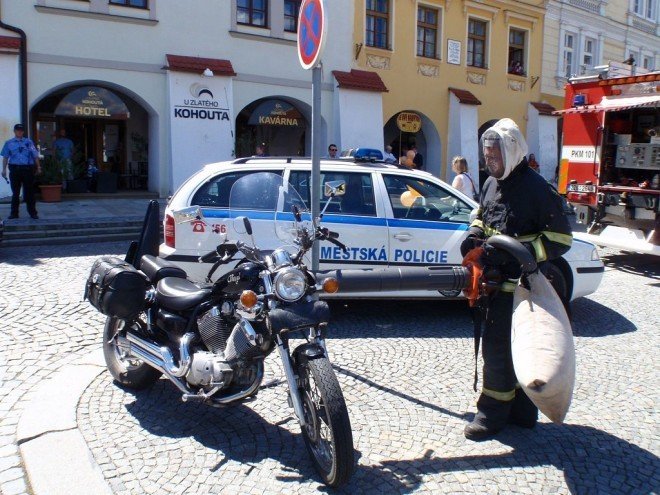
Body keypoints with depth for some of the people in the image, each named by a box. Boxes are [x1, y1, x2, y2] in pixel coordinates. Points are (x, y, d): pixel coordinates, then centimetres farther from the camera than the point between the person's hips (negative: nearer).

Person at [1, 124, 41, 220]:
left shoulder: (29, 142, 6)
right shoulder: (9, 143, 9)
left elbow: (35, 156, 5)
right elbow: (5, 157, 8)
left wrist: (38, 167, 1)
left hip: (28, 169, -1)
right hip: (14, 169, 1)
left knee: (29, 192, 3)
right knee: (15, 192, 7)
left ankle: (32, 212, 11)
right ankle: (14, 213, 15)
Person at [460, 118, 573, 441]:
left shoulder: (535, 189, -15)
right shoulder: (491, 184, 9)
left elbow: (561, 238, -15)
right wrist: (474, 236, 1)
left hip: (518, 283, -8)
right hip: (496, 280, 8)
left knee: (498, 346, -4)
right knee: (515, 346, 17)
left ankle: (493, 412, 12)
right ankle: (521, 411, 31)